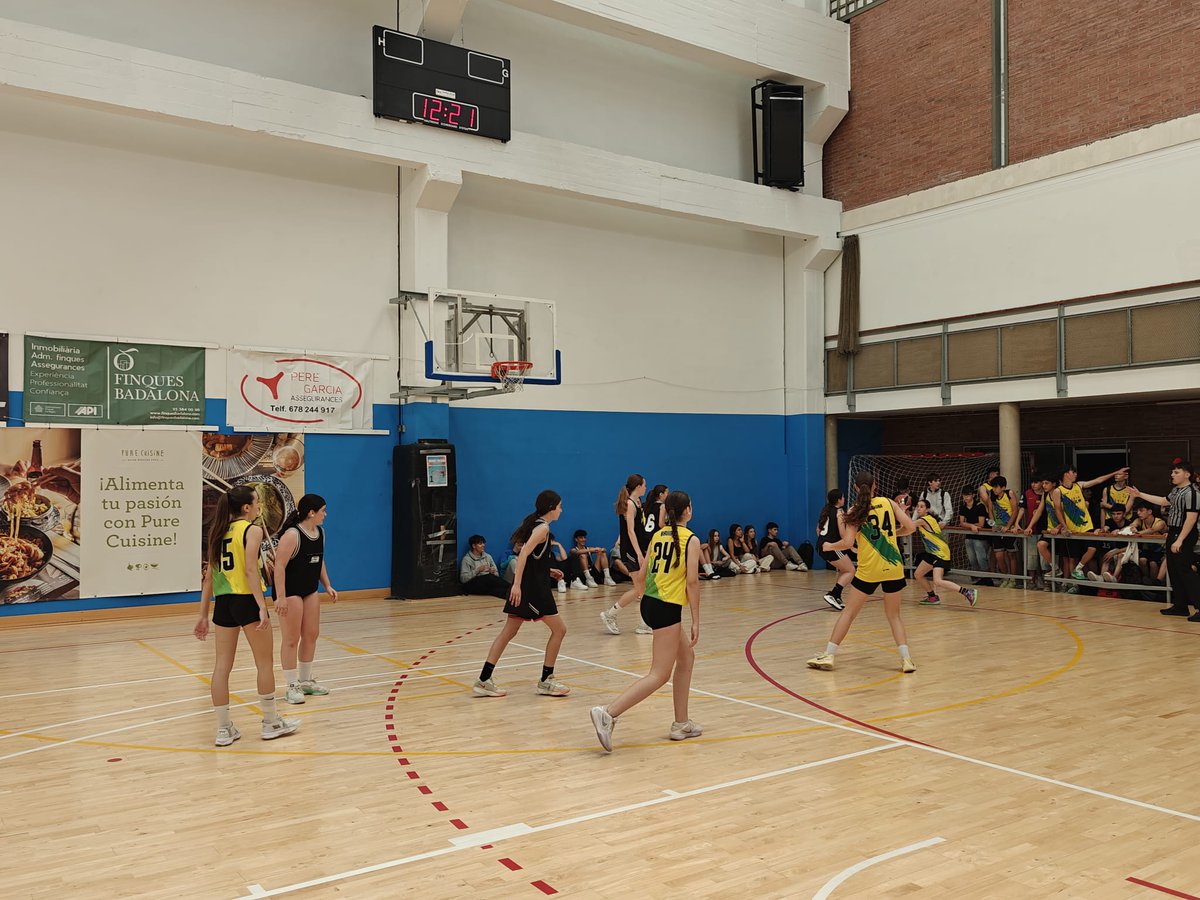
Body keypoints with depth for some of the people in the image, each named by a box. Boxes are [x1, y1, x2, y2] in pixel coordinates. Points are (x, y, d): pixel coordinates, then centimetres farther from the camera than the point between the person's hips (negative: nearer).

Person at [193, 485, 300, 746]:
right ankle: (271, 723, 17)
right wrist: (262, 607, -23)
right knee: (265, 663, 8)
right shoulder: (252, 530, -7)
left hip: (223, 602, 6)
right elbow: (251, 571, -19)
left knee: (222, 665, 8)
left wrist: (203, 614, 14)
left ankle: (224, 729, 12)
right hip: (246, 600, -6)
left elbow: (209, 576, 12)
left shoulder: (219, 531, 12)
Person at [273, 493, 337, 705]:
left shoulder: (320, 532, 5)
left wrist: (327, 586, 13)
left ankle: (306, 680, 27)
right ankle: (292, 686, 8)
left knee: (311, 635, 13)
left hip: (310, 590, 8)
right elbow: (279, 565, -23)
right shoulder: (292, 535, -21)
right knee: (291, 640, -1)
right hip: (290, 592, -8)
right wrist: (280, 597, -26)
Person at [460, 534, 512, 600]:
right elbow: (463, 578, -8)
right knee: (489, 577, -35)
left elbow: (496, 573, 18)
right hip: (475, 584, -5)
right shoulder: (466, 559, 4)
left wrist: (493, 572, -6)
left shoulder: (488, 556, 20)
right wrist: (478, 570, -14)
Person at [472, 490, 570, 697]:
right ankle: (546, 681, 9)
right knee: (559, 629, 3)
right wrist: (517, 584, -29)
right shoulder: (543, 528, -13)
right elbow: (524, 554, -24)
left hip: (530, 587, 9)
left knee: (509, 631, 8)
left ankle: (484, 680, 5)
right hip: (533, 588, -9)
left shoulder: (536, 524, 15)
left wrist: (548, 571, 17)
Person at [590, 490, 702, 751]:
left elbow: (643, 575, 13)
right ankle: (608, 713, -18)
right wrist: (695, 621, -9)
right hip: (667, 607, -8)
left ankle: (681, 724, 24)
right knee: (659, 675, -5)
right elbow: (692, 581, -12)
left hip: (649, 602, 8)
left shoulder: (657, 536, 13)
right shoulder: (691, 540, -6)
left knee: (686, 657, 21)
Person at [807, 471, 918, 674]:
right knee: (893, 615, 16)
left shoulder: (855, 511, -2)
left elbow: (847, 543, -10)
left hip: (868, 569, -2)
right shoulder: (889, 503, 3)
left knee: (848, 612, 9)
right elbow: (910, 527, -1)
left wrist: (829, 546, 8)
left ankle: (828, 655, 9)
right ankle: (906, 659, 4)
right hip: (894, 567, 2)